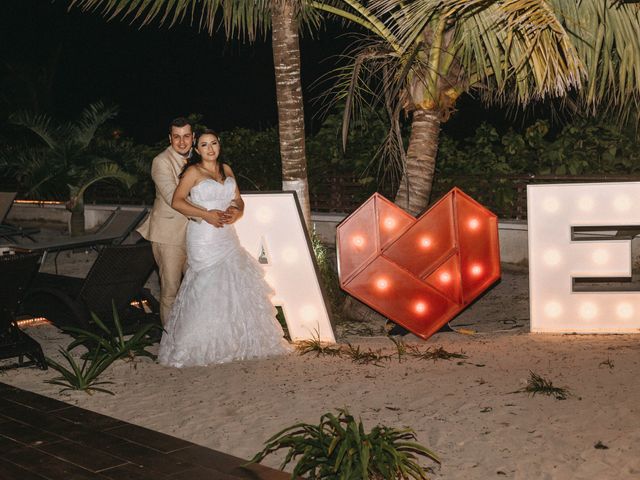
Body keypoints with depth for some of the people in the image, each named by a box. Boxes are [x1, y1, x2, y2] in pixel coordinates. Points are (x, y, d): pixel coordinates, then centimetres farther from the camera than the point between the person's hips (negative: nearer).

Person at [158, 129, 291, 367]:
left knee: (234, 287, 6)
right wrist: (206, 214, -17)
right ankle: (201, 346, 3)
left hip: (227, 236, 6)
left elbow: (238, 200, 16)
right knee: (208, 288, -7)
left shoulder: (226, 169, 14)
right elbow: (177, 201, -11)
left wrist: (235, 211, -7)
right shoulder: (193, 172, -4)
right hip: (204, 237, -6)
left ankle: (233, 342, 18)